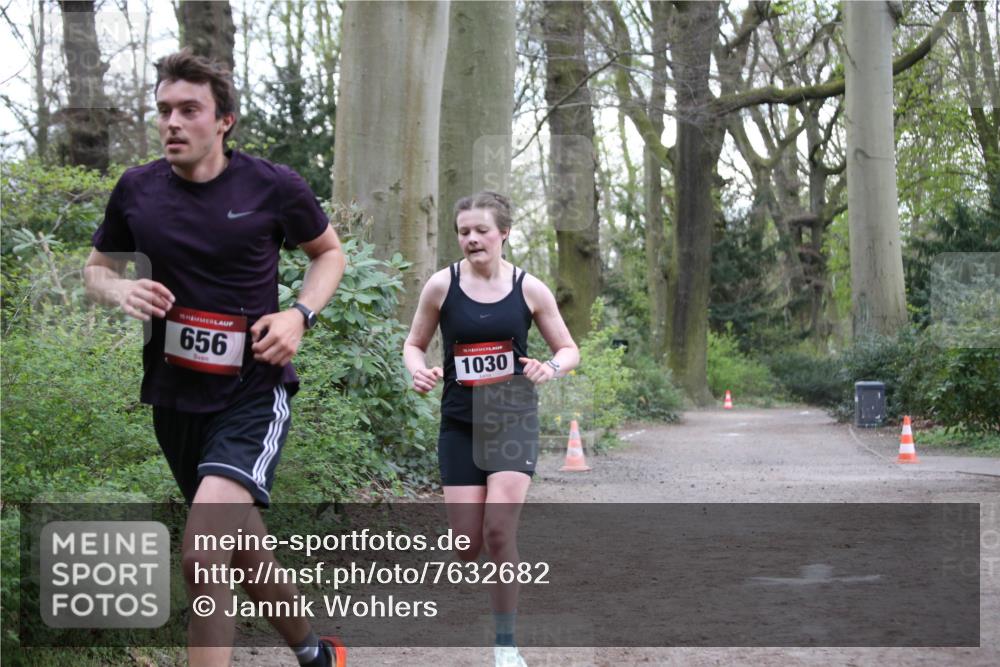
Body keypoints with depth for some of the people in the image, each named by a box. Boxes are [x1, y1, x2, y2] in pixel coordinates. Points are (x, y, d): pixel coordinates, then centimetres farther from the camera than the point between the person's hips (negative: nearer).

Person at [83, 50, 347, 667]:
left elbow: (330, 252, 8)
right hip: (174, 396, 5)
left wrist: (299, 315, -11)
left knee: (202, 556, -26)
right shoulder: (137, 190, -1)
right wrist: (121, 291, -10)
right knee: (244, 549, 20)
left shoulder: (273, 186, -9)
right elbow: (97, 267, 15)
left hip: (254, 393, -5)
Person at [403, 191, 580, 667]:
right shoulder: (442, 285, -3)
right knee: (467, 543, -2)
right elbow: (414, 343, 9)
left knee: (499, 529, -16)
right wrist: (418, 371, -13)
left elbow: (569, 350, 7)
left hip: (513, 419, -1)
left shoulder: (529, 289, -3)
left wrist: (552, 366, -16)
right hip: (460, 424, 1)